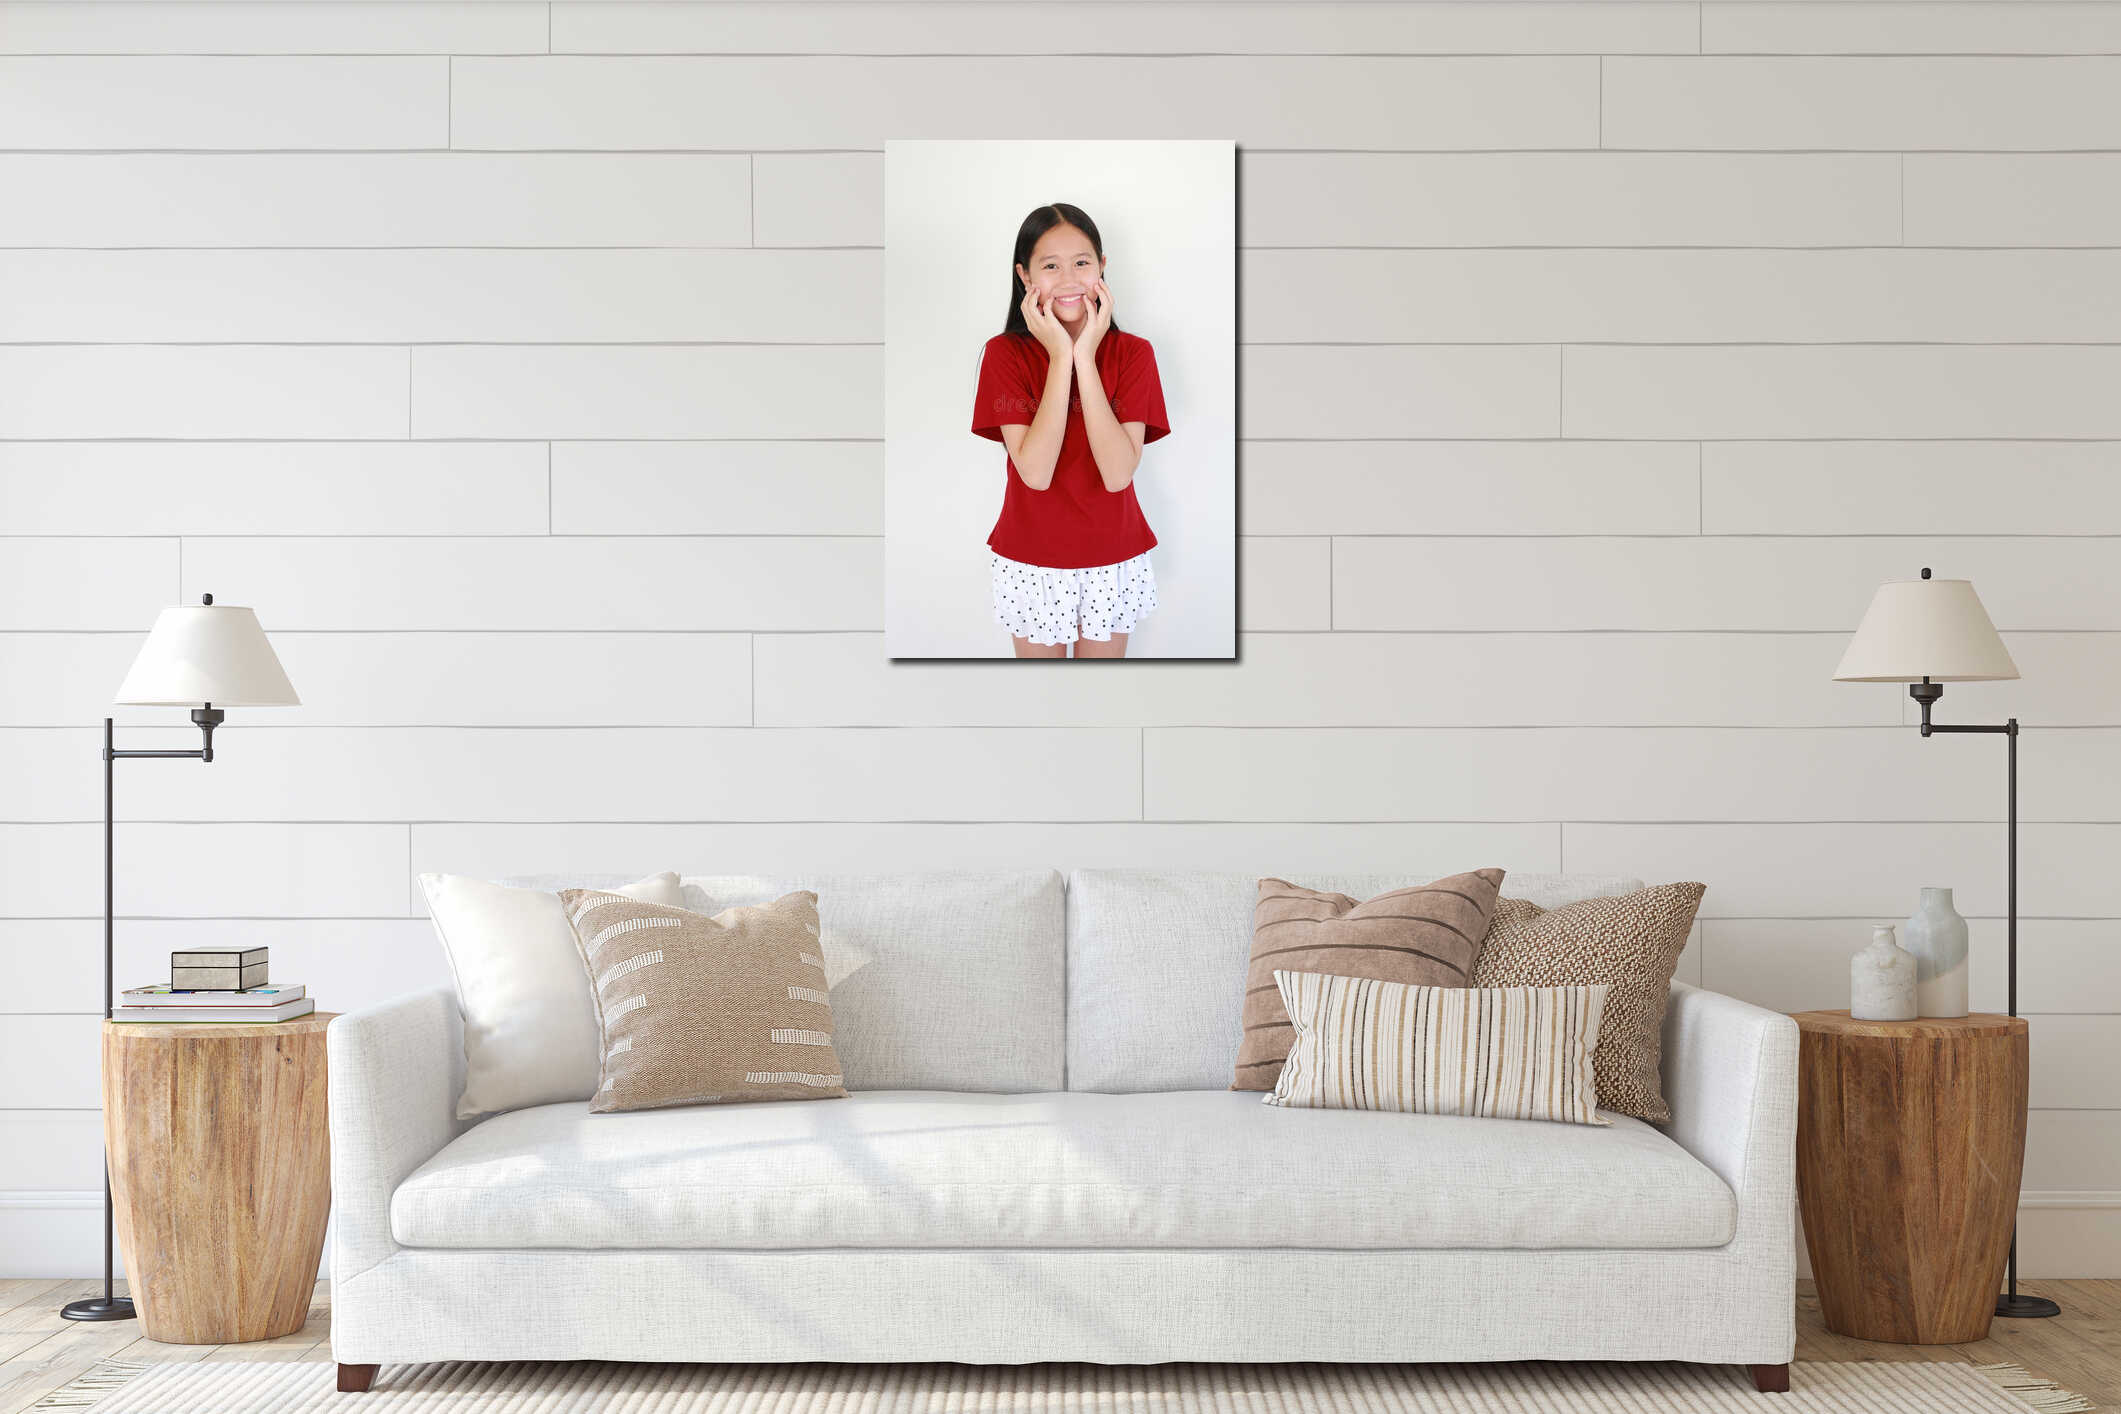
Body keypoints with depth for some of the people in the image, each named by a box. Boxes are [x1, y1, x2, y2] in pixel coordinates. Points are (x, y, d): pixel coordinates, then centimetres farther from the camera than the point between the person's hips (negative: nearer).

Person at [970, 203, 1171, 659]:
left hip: (1112, 559, 1)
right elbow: (1035, 472, -24)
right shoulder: (1005, 353, -11)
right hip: (1031, 562, 0)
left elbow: (1118, 473, -22)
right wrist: (1061, 357, -24)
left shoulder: (1133, 352, -9)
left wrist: (1086, 358, -24)